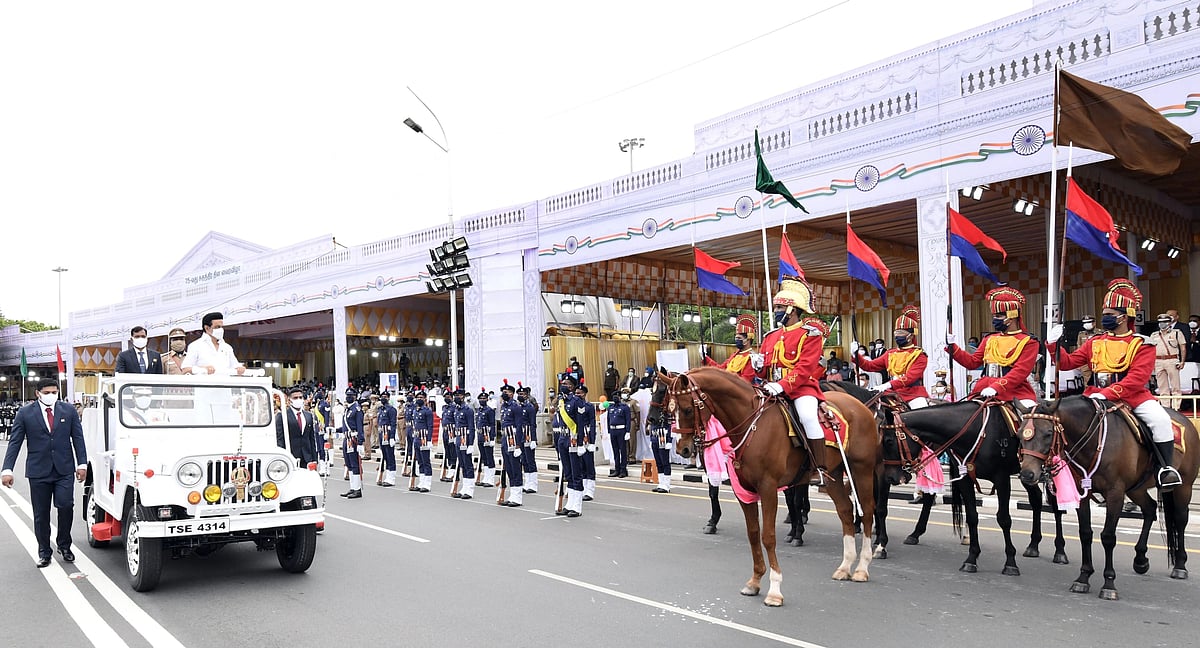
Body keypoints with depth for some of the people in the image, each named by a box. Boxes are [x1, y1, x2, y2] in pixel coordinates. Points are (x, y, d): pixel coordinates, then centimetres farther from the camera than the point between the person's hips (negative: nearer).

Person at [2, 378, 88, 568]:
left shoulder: (69, 411, 5)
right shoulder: (25, 413, 2)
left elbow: (78, 438, 6)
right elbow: (14, 442, 1)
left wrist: (82, 464, -1)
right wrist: (7, 469, -7)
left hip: (64, 470, 0)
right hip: (38, 471, 0)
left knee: (66, 507, -8)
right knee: (41, 514, 6)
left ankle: (64, 545, 12)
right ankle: (44, 552, 19)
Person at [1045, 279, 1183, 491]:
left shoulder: (1141, 344, -3)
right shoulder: (1095, 343, 10)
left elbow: (1137, 378, -15)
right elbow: (1068, 362, 8)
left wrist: (1107, 393, -26)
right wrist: (1054, 345, -10)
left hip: (1133, 396, -4)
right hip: (1097, 396, 4)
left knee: (1160, 419, -27)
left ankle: (1166, 468, -10)